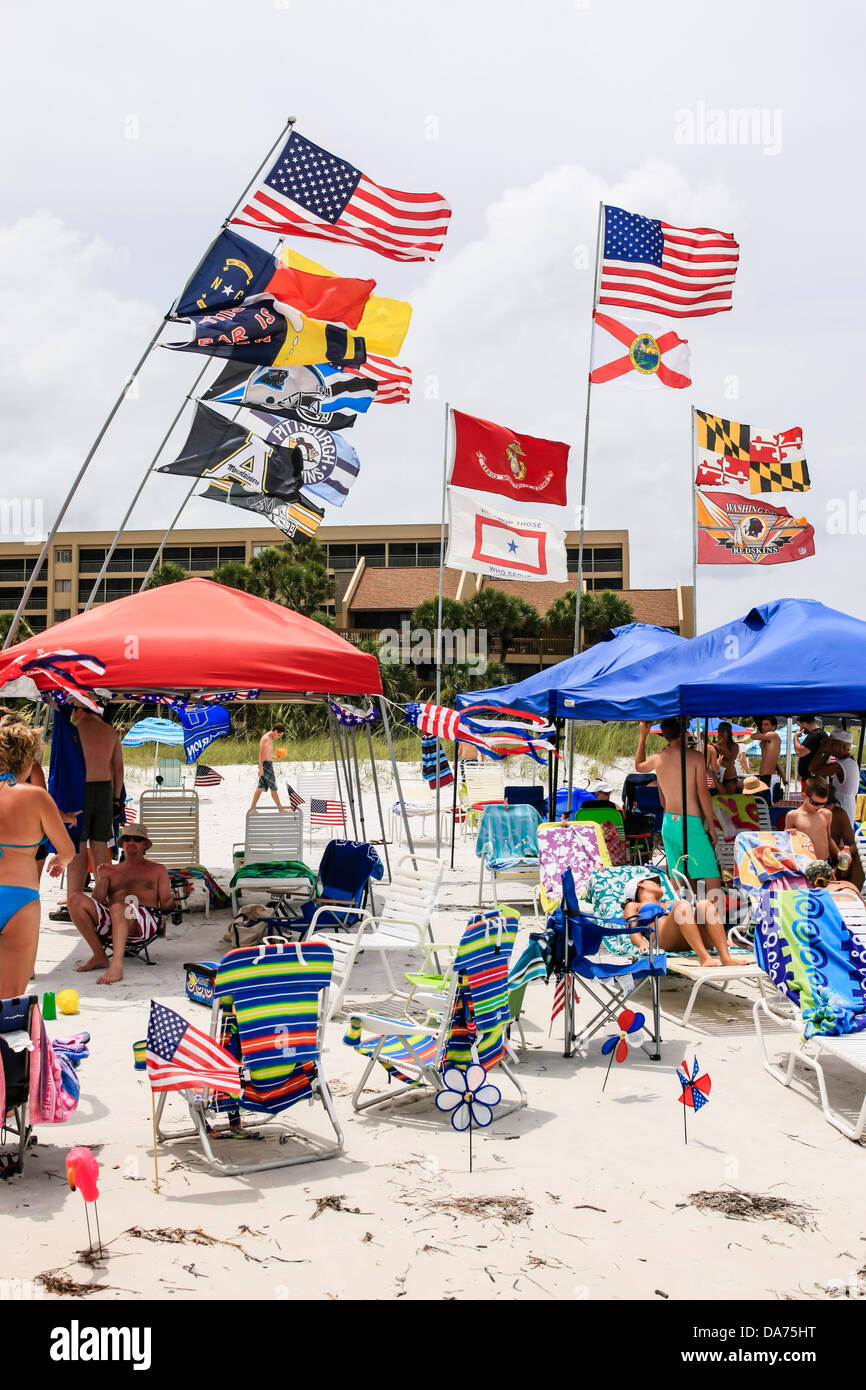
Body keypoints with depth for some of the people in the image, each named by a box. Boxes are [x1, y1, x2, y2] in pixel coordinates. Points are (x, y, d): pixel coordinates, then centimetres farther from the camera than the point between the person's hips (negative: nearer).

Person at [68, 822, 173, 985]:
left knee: (118, 907, -37)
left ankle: (117, 965, -49)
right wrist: (101, 880, 3)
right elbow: (97, 903, 18)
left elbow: (165, 904, 15)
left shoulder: (157, 870, 26)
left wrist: (175, 899, -7)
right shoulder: (110, 870, 29)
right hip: (111, 920, 4)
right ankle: (99, 956, -16)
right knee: (75, 899, -20)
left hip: (147, 918, -3)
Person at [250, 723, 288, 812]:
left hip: (269, 765, 10)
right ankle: (280, 808, 4)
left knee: (261, 787, 9)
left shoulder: (270, 738, 16)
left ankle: (252, 808, 11)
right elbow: (261, 753, -18)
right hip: (266, 764, -10)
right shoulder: (266, 738, -15)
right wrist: (261, 768, -21)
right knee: (273, 787, -2)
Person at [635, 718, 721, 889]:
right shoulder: (695, 757, -8)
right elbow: (703, 793, -10)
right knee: (712, 876, -3)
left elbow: (638, 766, 27)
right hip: (691, 823, -5)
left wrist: (642, 735, 33)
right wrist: (711, 826, -3)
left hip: (669, 822, 5)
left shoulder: (657, 759, 4)